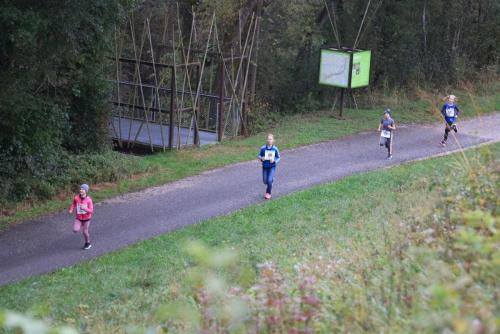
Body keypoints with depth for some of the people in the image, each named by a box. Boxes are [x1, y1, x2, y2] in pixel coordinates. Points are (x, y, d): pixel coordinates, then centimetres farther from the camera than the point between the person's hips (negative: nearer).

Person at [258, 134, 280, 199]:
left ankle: (268, 193, 7)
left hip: (272, 167, -2)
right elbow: (259, 155, 2)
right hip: (265, 167, 2)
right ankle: (271, 179, 47)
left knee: (269, 180, -14)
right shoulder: (263, 148, -11)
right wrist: (261, 158, -20)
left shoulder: (275, 149, -11)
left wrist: (274, 160, -19)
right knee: (265, 181, 10)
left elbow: (278, 158, 0)